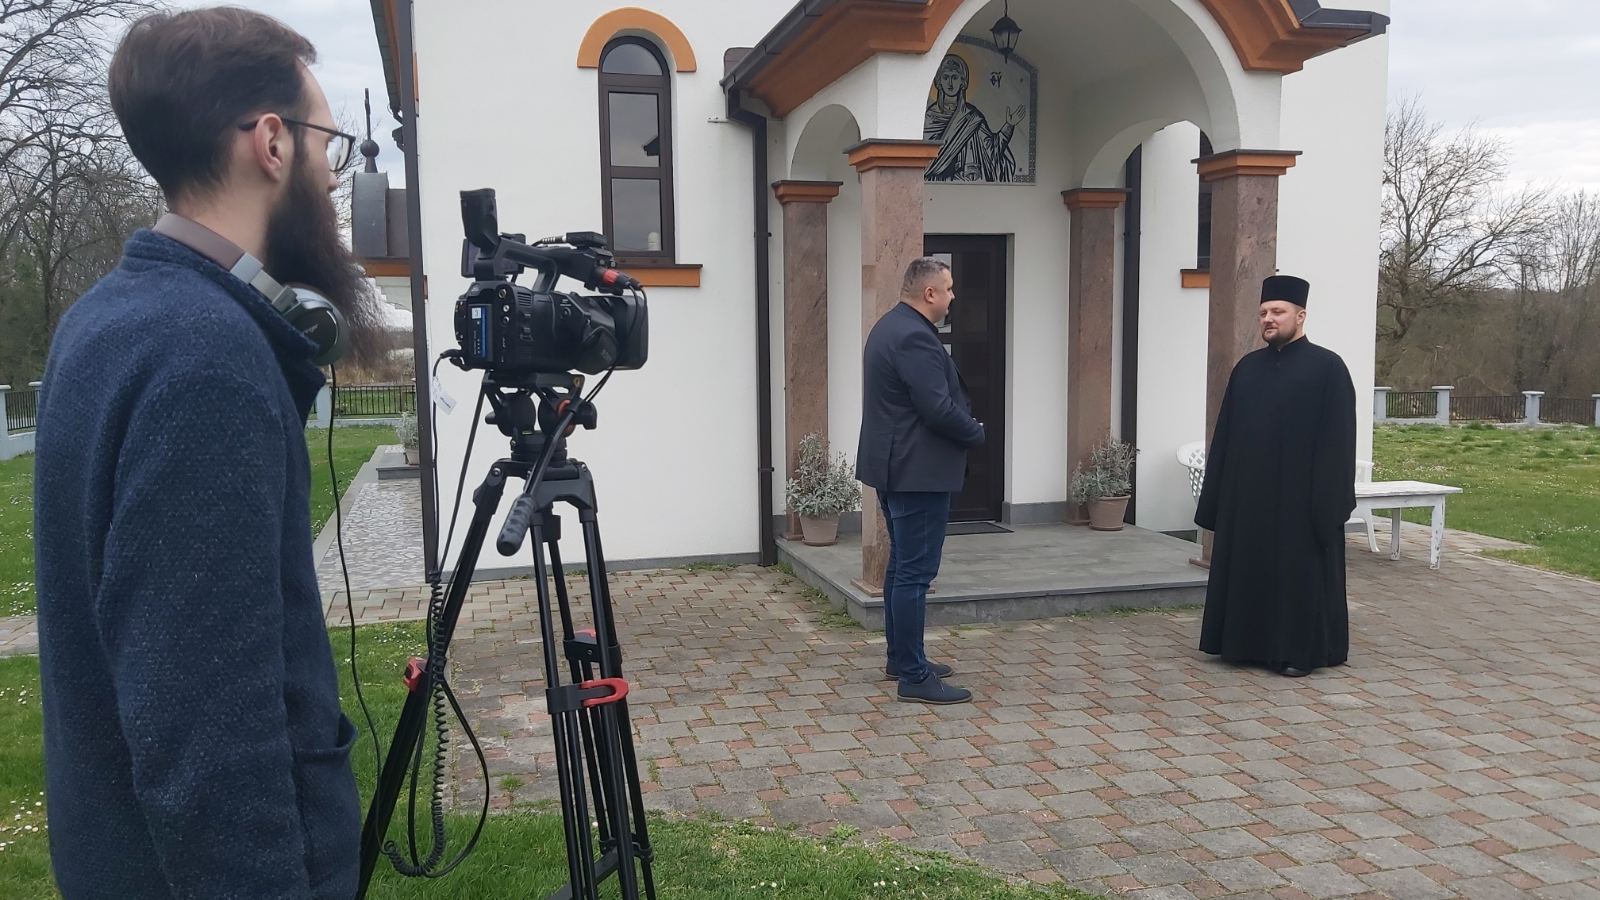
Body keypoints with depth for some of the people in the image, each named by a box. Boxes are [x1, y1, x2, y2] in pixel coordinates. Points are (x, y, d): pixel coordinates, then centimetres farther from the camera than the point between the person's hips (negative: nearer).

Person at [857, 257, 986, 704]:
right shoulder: (915, 337, -20)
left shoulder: (891, 326, 13)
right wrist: (977, 434, -5)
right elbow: (940, 410, -24)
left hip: (896, 466, 11)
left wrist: (967, 427, 12)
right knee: (916, 571, -6)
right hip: (917, 471, -11)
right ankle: (914, 676, 0)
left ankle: (900, 657, 27)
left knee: (902, 564, 17)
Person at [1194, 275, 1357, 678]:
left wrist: (1327, 502, -14)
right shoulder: (1247, 367, 10)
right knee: (1249, 568, 11)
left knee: (1299, 573, 3)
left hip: (1299, 497, -5)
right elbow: (1225, 435, 11)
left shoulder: (1327, 367, -5)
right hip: (1247, 494, 6)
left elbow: (1337, 441, -9)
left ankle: (1300, 651, 14)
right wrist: (1216, 495, 7)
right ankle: (1251, 642, 22)